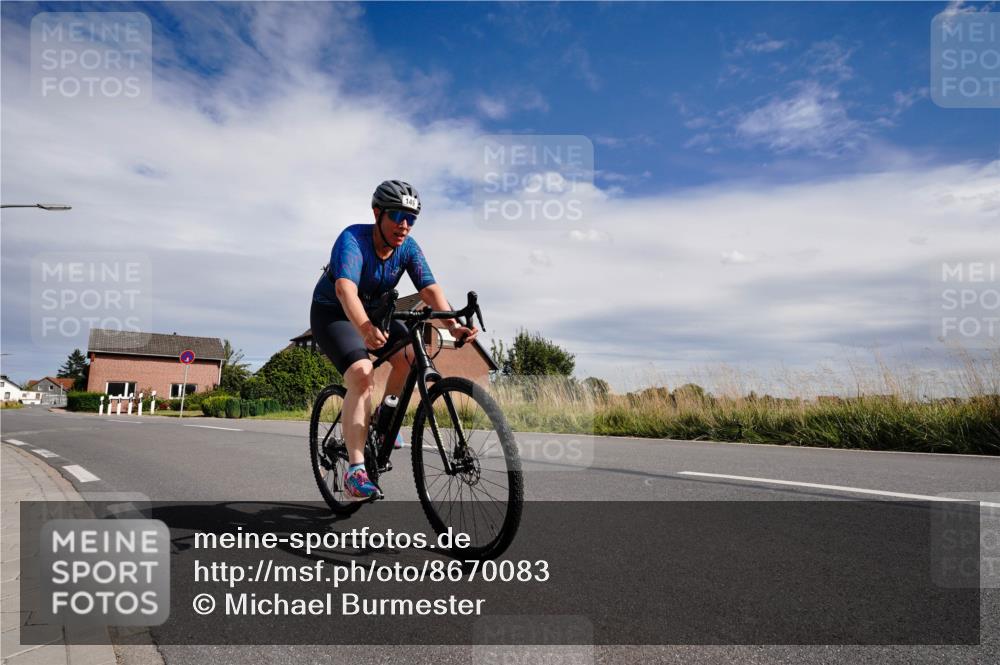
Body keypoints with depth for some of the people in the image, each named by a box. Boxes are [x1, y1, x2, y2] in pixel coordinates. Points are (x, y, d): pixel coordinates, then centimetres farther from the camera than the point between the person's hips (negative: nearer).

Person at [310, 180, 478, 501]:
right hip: (332, 313, -6)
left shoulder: (408, 247, -13)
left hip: (373, 312, 6)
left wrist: (453, 325, -42)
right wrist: (365, 329, -66)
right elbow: (346, 289, -47)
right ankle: (355, 470, -27)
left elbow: (430, 288, -24)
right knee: (362, 376, -27)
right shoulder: (353, 239, -30)